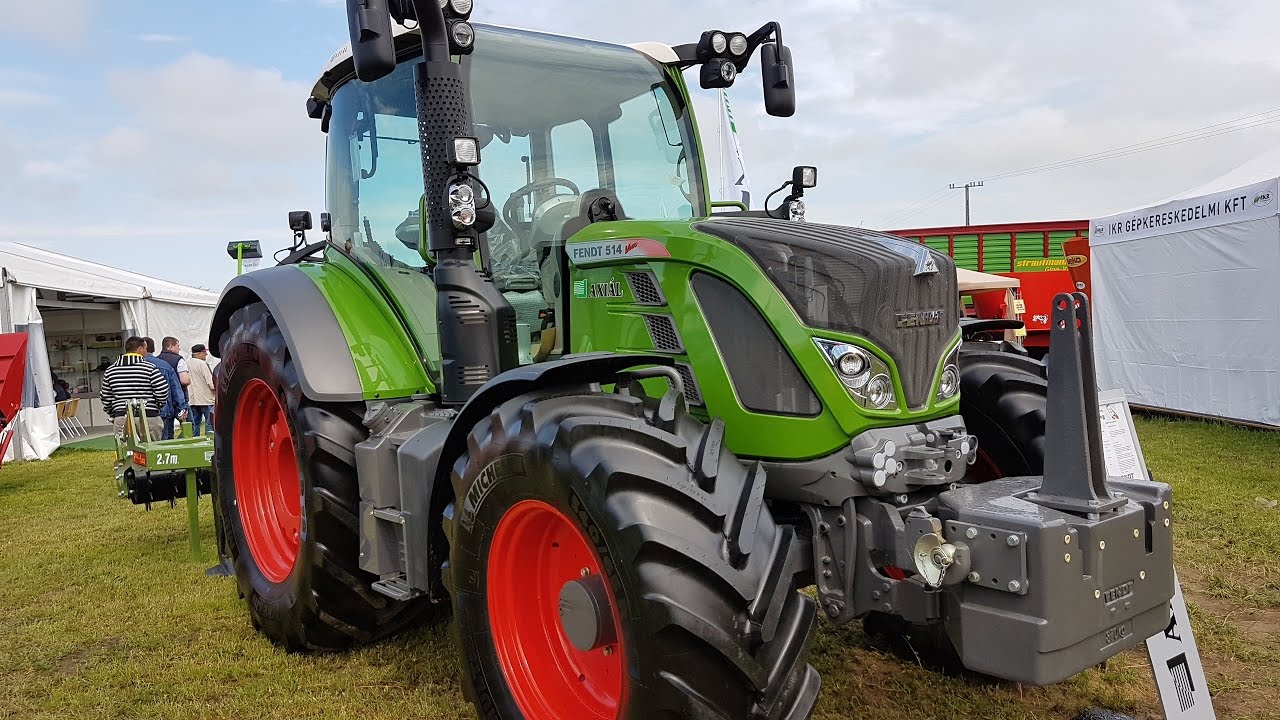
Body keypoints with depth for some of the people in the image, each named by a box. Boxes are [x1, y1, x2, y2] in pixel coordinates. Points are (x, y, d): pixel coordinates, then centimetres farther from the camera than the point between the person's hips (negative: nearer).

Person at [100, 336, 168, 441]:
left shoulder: (110, 370, 10)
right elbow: (163, 393, -9)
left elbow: (106, 400, 13)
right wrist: (157, 407, 10)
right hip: (148, 418, -4)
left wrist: (114, 415, 25)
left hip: (121, 419, 4)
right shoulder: (150, 368, -6)